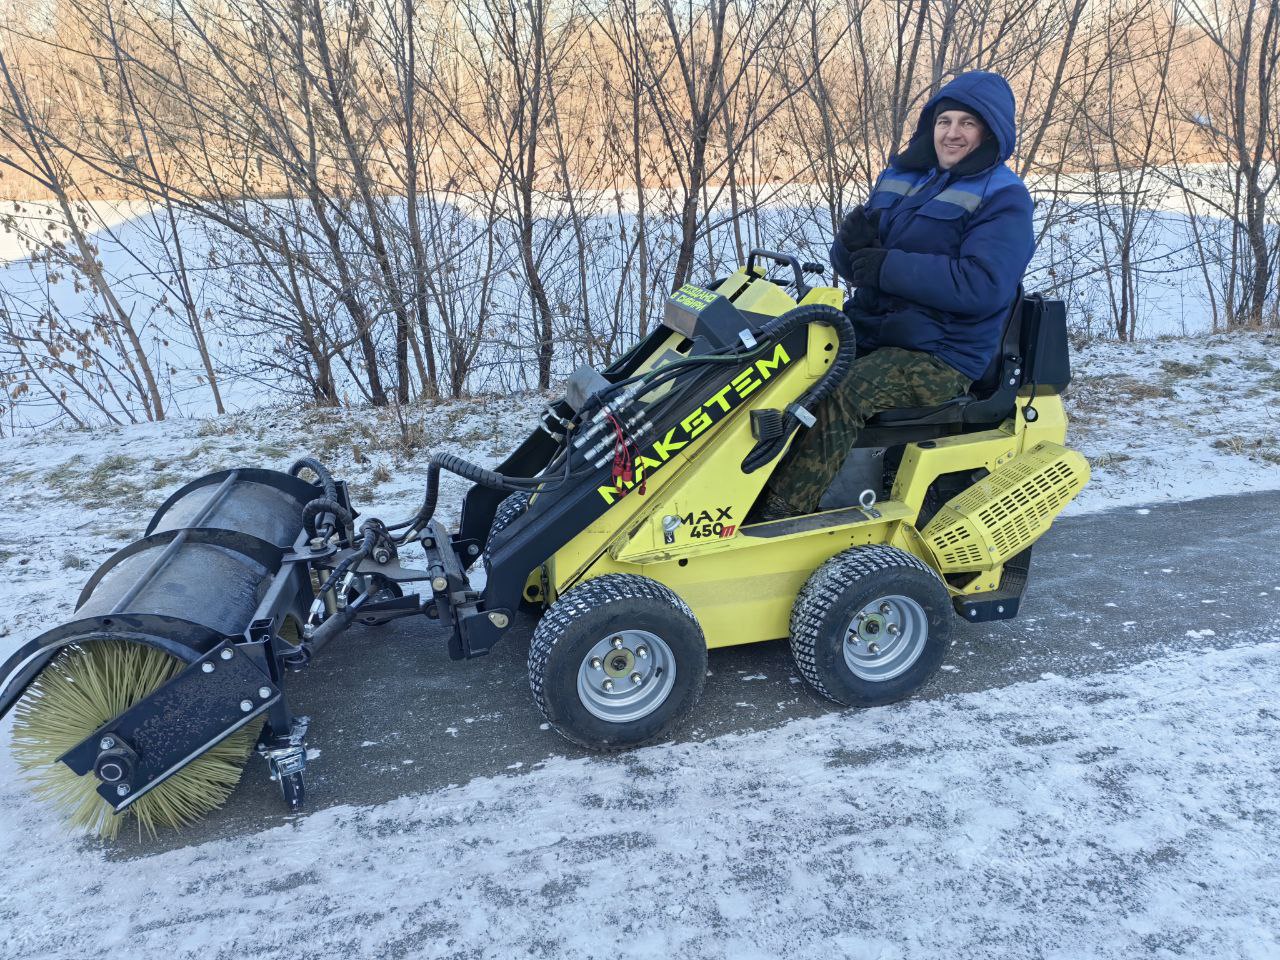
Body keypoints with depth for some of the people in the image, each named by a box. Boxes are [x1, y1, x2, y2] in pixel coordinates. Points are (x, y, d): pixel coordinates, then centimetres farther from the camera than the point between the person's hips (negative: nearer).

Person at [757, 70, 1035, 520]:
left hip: (941, 357, -6)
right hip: (869, 330, 6)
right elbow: (850, 265, 14)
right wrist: (854, 242, -11)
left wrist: (887, 266, -20)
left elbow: (983, 285, -20)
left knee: (842, 394, -32)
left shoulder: (1004, 198, -4)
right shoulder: (902, 177, 15)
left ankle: (778, 517, -32)